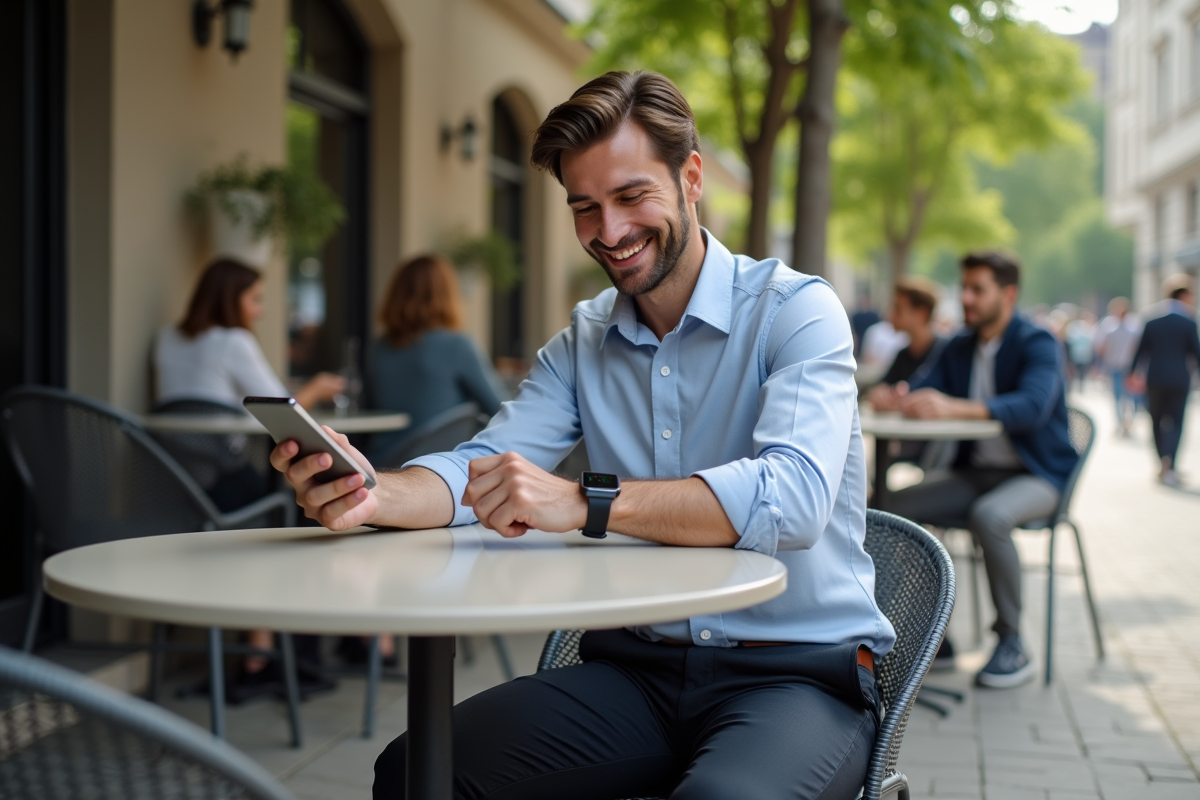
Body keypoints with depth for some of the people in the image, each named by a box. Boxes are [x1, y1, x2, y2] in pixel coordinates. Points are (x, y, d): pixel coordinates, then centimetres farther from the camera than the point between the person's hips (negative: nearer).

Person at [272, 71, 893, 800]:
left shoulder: (795, 310, -8)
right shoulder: (582, 342, 11)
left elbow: (794, 497, -25)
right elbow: (479, 470, 1)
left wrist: (582, 504, -35)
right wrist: (371, 496, -21)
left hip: (800, 671, -4)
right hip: (639, 667, 4)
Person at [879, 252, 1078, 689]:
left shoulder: (1038, 344, -12)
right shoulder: (960, 347, 9)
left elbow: (1033, 406, -31)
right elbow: (922, 393, 4)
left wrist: (953, 407, -43)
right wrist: (899, 399, -23)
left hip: (1036, 475, -6)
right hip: (975, 470, 6)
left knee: (990, 517, -36)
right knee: (898, 505, -15)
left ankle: (1013, 644, -19)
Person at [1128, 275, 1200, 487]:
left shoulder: (1153, 321, 2)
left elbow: (1141, 349, 6)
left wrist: (1133, 372, 16)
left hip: (1155, 380, 2)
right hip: (1179, 380, -2)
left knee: (1157, 420, 13)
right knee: (1175, 422, 2)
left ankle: (1164, 466, 16)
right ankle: (1168, 461, -19)